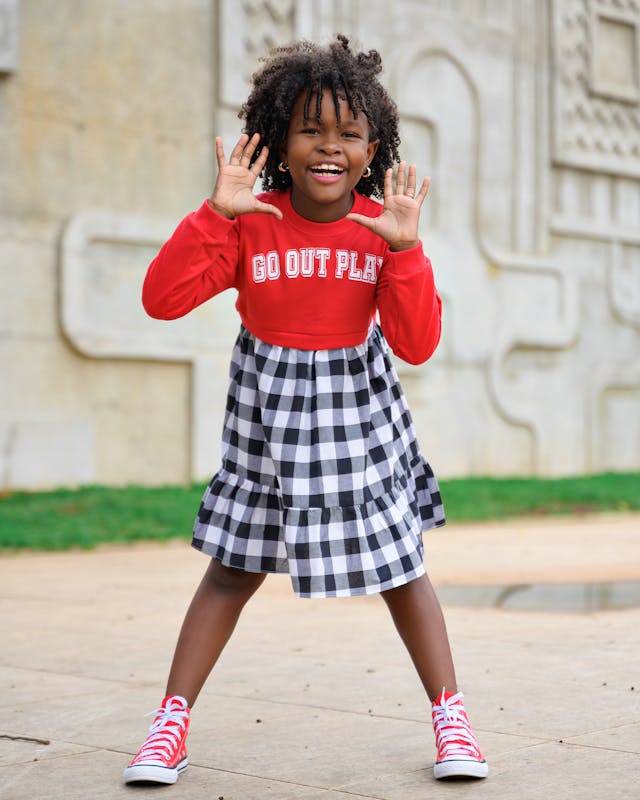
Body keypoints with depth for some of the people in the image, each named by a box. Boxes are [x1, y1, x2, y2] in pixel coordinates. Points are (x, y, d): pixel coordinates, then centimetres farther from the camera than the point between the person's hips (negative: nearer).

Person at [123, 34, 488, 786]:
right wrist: (215, 212, -26)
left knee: (400, 568, 8)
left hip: (358, 412, 1)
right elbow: (162, 298, -20)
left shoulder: (383, 227, -8)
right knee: (234, 570, 5)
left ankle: (450, 717, 23)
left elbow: (417, 344, -14)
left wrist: (404, 249, -25)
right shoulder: (249, 225, -11)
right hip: (269, 413, -1)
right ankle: (171, 725, 16)